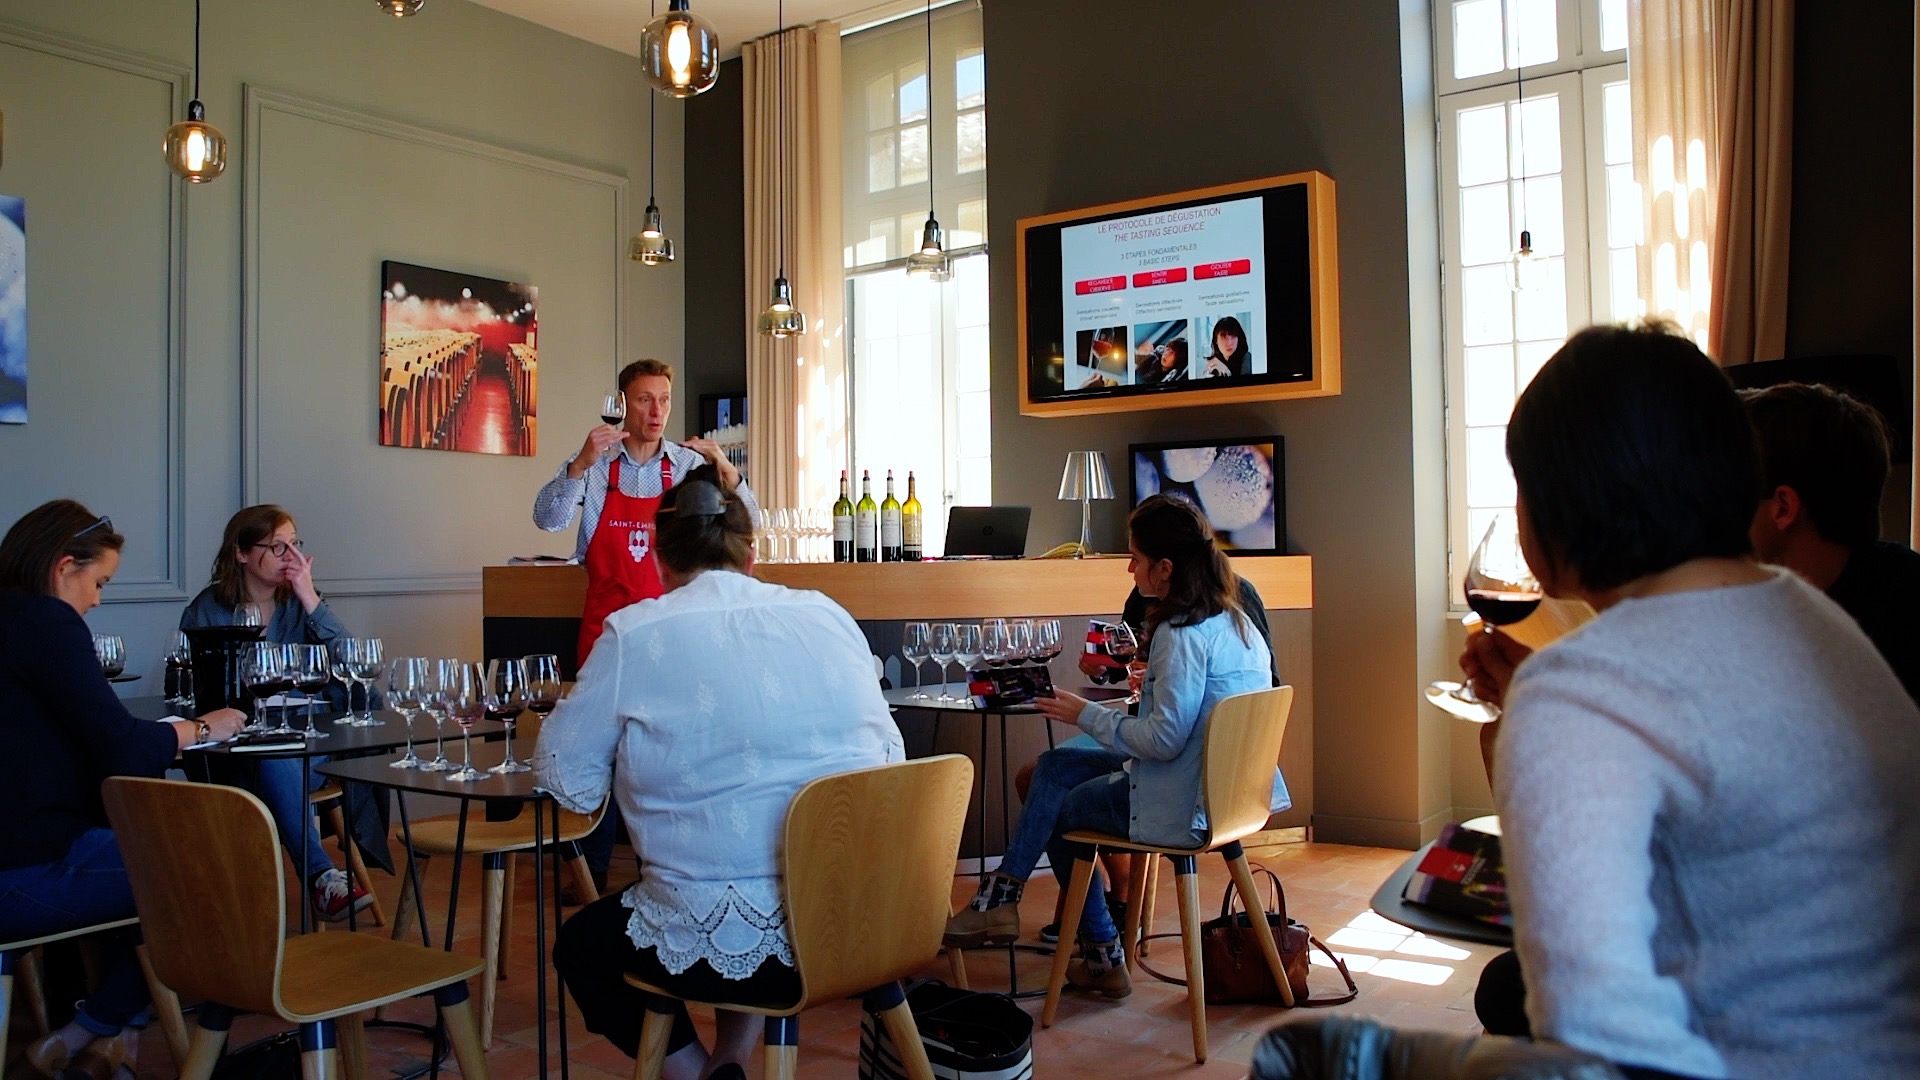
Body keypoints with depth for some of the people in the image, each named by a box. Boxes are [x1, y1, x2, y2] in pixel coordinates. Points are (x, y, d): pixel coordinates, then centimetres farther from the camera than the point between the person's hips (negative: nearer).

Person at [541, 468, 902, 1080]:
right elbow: (890, 757, 10)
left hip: (729, 947, -4)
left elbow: (567, 781, 2)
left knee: (578, 944, 25)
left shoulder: (634, 635, -6)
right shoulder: (829, 616, 4)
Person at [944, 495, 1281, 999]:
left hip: (1185, 804, -10)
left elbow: (1165, 739, -24)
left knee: (1058, 812, 14)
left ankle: (1102, 955, 24)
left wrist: (1088, 715, -13)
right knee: (1054, 767, 14)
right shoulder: (1235, 619, 7)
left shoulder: (1181, 633, -21)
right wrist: (1154, 686, 18)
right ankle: (1001, 898, 11)